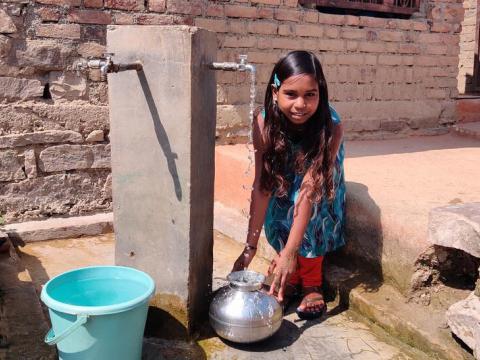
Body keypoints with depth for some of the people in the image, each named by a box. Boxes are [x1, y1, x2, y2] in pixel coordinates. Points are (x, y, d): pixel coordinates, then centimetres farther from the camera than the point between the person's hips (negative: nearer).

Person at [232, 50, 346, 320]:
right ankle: (292, 277, 2)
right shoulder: (264, 121, -35)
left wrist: (290, 252, -47)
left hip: (321, 169, -2)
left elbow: (309, 189, -42)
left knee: (307, 203, -27)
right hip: (284, 172, 2)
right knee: (277, 209, -21)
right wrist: (250, 246, -38)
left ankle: (312, 284, -9)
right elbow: (262, 184, -35)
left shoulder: (331, 127, -40)